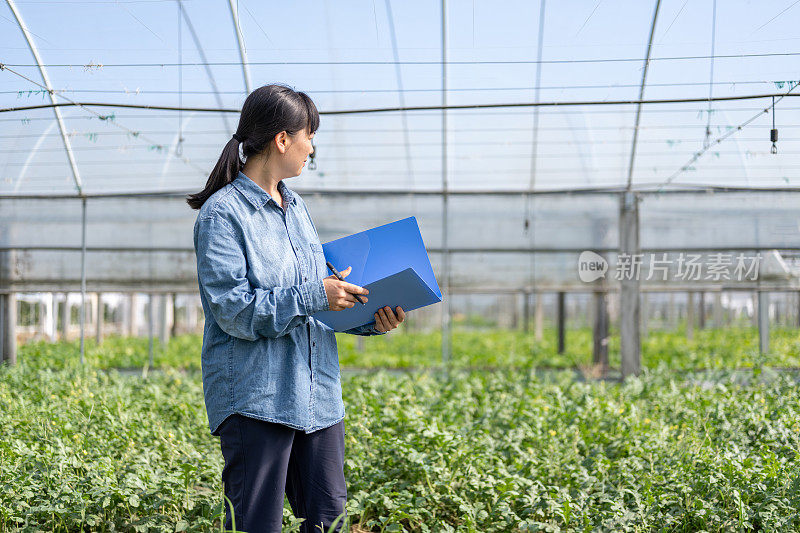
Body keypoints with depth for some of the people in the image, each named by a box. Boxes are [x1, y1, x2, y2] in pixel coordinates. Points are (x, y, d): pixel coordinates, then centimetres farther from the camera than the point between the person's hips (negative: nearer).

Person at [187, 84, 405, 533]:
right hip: (255, 399, -7)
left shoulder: (296, 206, 14)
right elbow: (233, 310, -17)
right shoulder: (222, 214, -9)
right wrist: (314, 295, -21)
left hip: (317, 395, 7)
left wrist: (370, 320, 3)